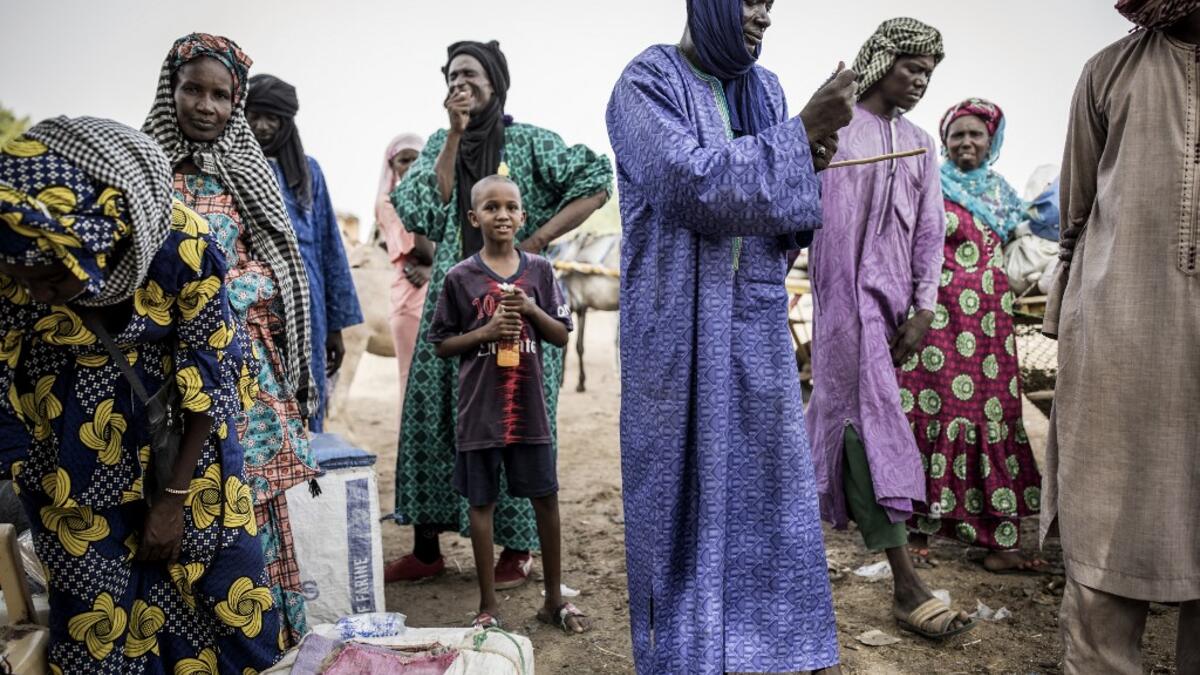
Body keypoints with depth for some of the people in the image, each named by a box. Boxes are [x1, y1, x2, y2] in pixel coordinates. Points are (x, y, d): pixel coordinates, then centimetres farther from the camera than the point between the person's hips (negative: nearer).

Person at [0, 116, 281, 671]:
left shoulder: (180, 242, -26)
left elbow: (211, 373, -15)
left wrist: (175, 497, -10)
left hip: (182, 439, -1)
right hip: (75, 458, 1)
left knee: (219, 594, 9)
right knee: (98, 611, 8)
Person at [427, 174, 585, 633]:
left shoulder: (539, 271, 3)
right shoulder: (460, 277, -3)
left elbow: (562, 336, 6)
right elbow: (441, 345, 1)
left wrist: (531, 309, -12)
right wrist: (487, 331, -15)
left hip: (529, 406, 2)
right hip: (480, 410, -1)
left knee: (546, 498, 8)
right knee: (482, 503, 8)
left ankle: (554, 599, 25)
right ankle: (488, 605, 23)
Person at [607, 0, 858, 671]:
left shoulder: (764, 89, 12)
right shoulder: (647, 83, -5)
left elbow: (786, 214, 12)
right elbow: (689, 182, -21)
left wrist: (808, 161, -8)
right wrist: (801, 134, -18)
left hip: (754, 316, 6)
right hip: (679, 319, -5)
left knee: (767, 478, 7)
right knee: (685, 486, 2)